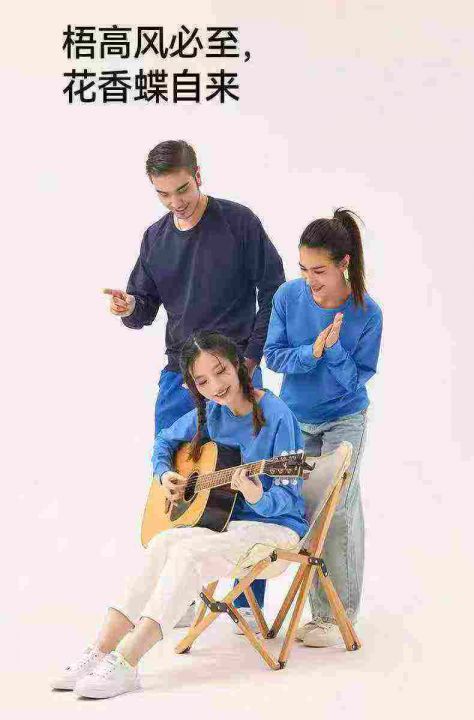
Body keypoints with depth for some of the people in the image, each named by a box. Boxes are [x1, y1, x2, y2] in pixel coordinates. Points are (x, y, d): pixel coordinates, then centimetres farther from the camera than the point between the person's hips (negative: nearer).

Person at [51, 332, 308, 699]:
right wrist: (165, 474, 4)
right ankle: (102, 651, -26)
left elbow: (288, 498, -16)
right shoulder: (209, 412, 5)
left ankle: (124, 663, -32)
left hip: (276, 526, -6)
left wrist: (258, 498, -37)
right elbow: (165, 440, 24)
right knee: (164, 544, -23)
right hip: (227, 522, 6)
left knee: (189, 553, -30)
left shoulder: (277, 416, -14)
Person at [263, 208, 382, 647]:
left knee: (337, 513, -8)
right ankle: (323, 610, 14)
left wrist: (333, 348, -32)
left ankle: (338, 616, 1)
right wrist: (312, 352, -28)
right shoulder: (289, 297, -14)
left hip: (343, 421, -3)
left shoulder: (366, 314, -20)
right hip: (295, 418, 3)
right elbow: (273, 356, -10)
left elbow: (357, 379, -16)